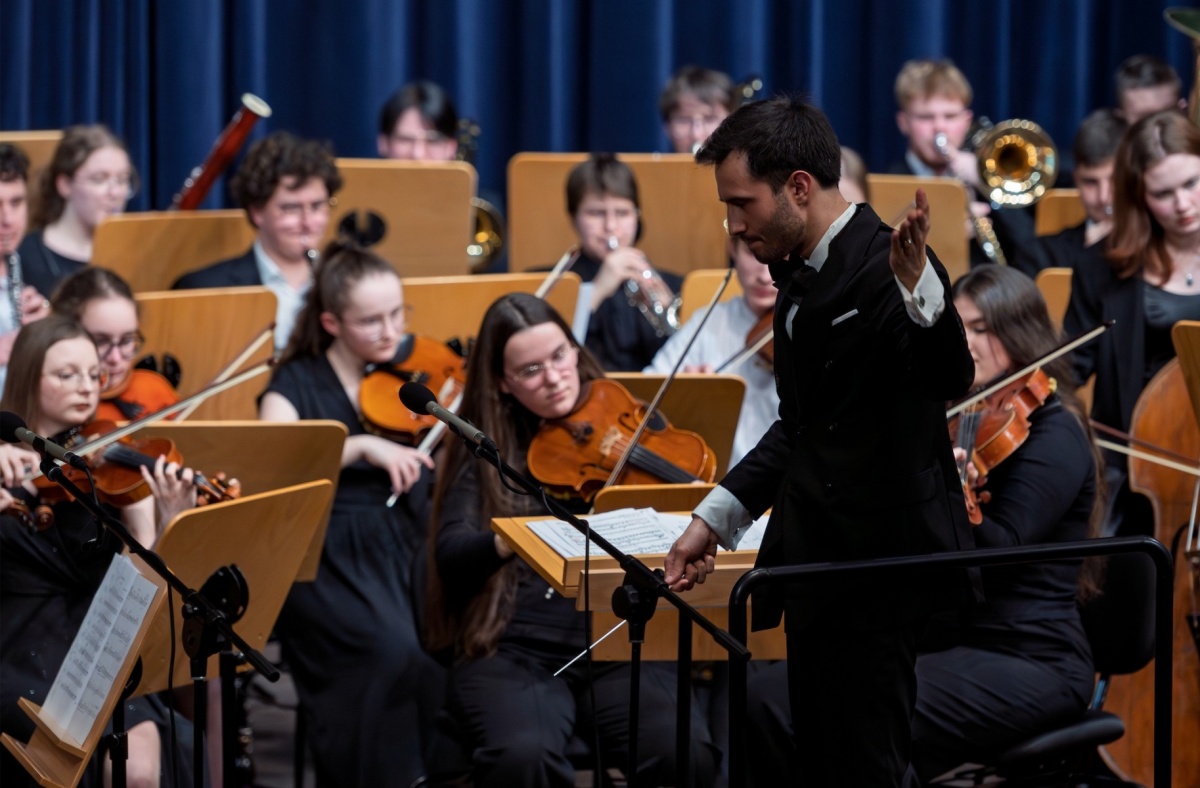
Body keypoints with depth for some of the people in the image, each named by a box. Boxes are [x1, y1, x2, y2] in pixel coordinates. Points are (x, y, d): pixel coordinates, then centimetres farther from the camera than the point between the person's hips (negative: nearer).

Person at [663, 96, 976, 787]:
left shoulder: (884, 266, -17)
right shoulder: (800, 275, 12)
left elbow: (950, 380, -35)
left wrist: (916, 289, -51)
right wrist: (718, 517, 14)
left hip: (874, 571, -10)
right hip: (822, 562, 10)